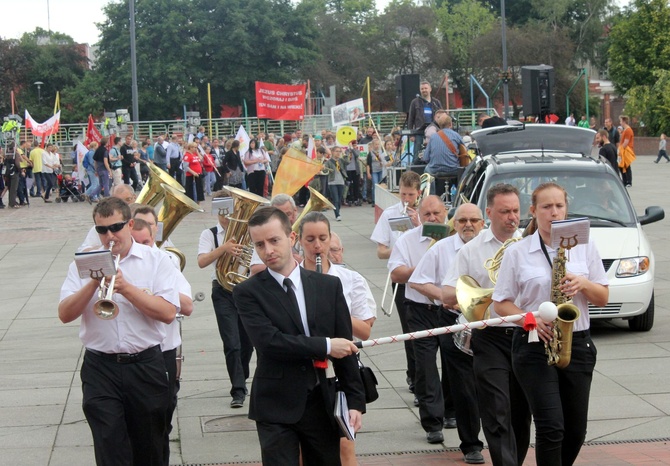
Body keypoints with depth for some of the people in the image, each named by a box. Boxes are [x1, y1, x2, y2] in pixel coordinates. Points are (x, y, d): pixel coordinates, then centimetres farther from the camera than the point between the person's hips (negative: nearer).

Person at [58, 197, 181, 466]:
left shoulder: (156, 261, 0)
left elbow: (168, 313, -12)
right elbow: (65, 315, -3)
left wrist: (126, 287, -19)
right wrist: (93, 284, -17)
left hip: (146, 365, 0)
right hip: (100, 367, 0)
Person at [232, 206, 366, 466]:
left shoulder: (329, 286, 6)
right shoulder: (248, 293, -3)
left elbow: (346, 348, 7)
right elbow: (269, 342, -17)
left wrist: (355, 401, 2)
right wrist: (326, 346, -14)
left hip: (322, 403, 3)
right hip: (276, 407, -3)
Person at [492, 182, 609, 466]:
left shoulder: (584, 247, 6)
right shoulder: (517, 253, 0)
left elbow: (603, 298, 8)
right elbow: (500, 304, 2)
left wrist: (583, 284, -14)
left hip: (577, 345, 3)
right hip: (534, 345, -3)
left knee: (575, 431, 8)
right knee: (551, 427, -15)